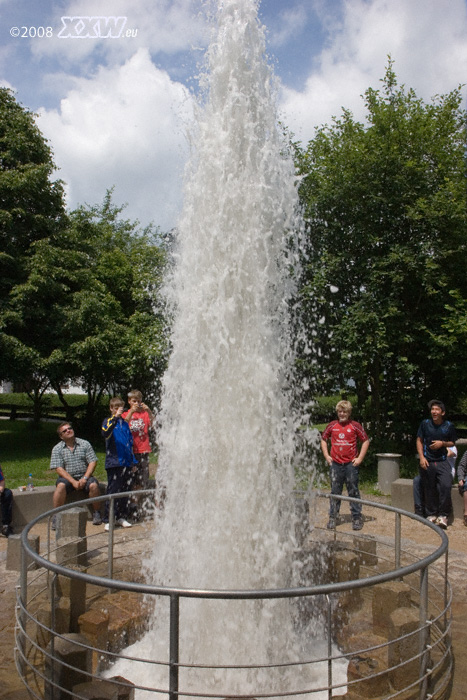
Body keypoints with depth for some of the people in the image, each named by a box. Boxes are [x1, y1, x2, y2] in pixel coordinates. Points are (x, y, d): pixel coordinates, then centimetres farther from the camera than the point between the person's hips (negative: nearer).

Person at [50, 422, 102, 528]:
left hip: (84, 476, 1)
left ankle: (97, 514, -9)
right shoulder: (57, 449, 3)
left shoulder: (85, 444, 6)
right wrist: (73, 482, -18)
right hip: (67, 477, 0)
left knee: (93, 485, -28)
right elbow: (59, 469, -6)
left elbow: (93, 462, 1)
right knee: (61, 485, -32)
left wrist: (85, 478, -14)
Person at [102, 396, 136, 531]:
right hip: (114, 463, -6)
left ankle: (121, 517, 20)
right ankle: (108, 520, 0)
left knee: (125, 492, 10)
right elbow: (106, 432, -25)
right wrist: (115, 417, -34)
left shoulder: (125, 424, 16)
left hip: (127, 463, 6)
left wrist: (132, 461, 17)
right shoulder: (108, 421, -1)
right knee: (112, 492, -6)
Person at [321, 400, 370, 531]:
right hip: (336, 464, 2)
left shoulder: (355, 426, -1)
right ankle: (332, 518, 16)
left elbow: (366, 441, 4)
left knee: (353, 491, 4)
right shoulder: (332, 425, 4)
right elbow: (323, 439, 16)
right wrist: (326, 455, 7)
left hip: (351, 464, -2)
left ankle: (357, 518, 13)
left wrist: (360, 458, -2)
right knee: (335, 492, 8)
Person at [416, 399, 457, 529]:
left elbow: (452, 443, 12)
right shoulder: (425, 423, 0)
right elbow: (419, 441, 6)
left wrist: (443, 443, -10)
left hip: (442, 461, 0)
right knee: (429, 489, 5)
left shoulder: (449, 426, 1)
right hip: (427, 461, 0)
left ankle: (443, 515, -2)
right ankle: (431, 514, 21)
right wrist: (421, 457, -6)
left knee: (446, 486, -15)